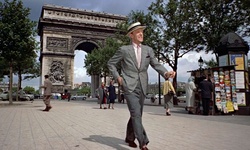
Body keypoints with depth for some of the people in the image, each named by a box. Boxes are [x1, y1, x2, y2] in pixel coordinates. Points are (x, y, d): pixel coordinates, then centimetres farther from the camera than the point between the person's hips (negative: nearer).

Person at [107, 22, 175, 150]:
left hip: (142, 88, 5)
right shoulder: (124, 50, -2)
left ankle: (129, 138, 33)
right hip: (129, 87, -5)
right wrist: (118, 77, -5)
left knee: (136, 115, 14)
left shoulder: (148, 50, 9)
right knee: (136, 114, -14)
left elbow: (156, 65, 3)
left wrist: (166, 73, -16)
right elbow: (110, 63, 6)